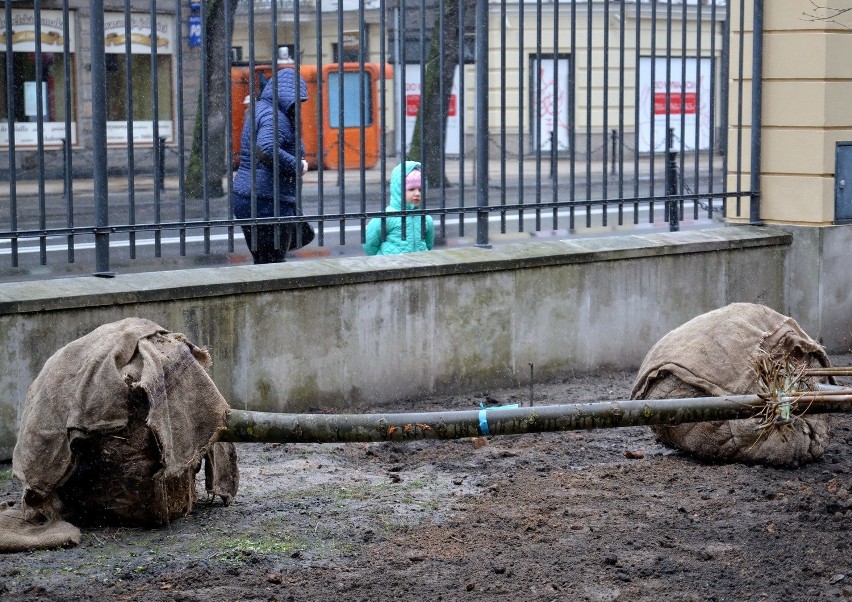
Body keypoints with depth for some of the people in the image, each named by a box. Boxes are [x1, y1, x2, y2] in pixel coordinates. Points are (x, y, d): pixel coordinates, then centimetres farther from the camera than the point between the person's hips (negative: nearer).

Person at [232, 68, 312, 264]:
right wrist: (297, 166, -19)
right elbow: (266, 150, -32)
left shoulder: (259, 110, 17)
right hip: (269, 203, -10)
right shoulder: (275, 117, -15)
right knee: (273, 264, -4)